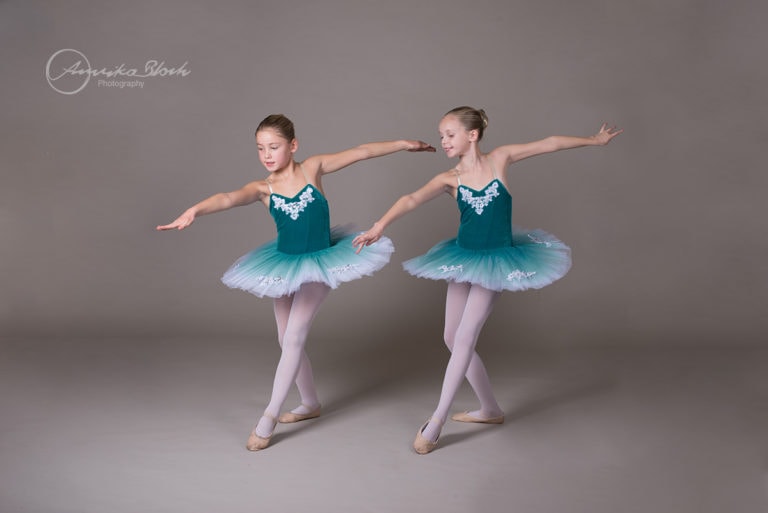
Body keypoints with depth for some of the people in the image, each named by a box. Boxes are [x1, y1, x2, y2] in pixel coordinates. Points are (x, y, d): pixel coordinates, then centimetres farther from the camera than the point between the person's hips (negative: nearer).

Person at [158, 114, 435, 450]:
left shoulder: (312, 168, -9)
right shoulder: (262, 189, -8)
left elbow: (361, 152, -3)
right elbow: (228, 198, -28)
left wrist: (404, 144, 1)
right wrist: (194, 210, -47)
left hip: (319, 262, -3)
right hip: (284, 265, 4)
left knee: (293, 338, -8)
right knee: (286, 340, 12)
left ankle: (269, 416, -1)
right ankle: (310, 403, 32)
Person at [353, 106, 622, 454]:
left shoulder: (499, 159, -7)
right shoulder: (450, 179, -5)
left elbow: (549, 144, 2)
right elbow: (412, 199, -21)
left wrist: (594, 140, 9)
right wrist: (381, 224, -38)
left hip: (497, 261, -4)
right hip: (464, 259, 4)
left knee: (465, 338, -11)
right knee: (452, 339, 7)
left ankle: (436, 422, -5)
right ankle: (490, 409, 25)